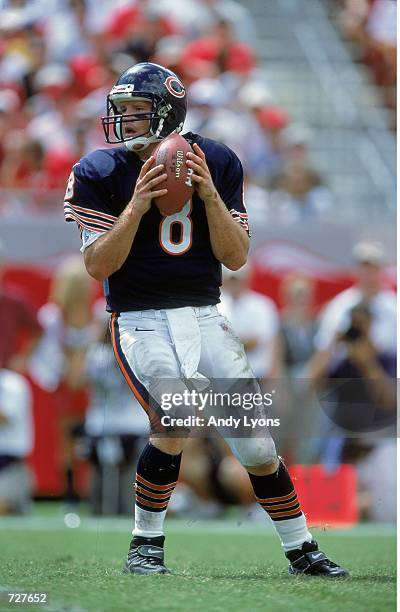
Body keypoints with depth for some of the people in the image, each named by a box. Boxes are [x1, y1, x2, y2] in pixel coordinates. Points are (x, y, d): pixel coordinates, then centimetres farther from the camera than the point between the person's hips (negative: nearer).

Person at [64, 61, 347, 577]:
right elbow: (98, 266, -10)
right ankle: (146, 545, -9)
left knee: (255, 441, 0)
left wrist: (208, 194, -15)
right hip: (139, 320, -3)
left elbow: (235, 257, -2)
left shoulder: (217, 163, 2)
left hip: (203, 317, 3)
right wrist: (137, 205, -21)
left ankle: (301, 551, 17)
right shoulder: (99, 172, -4)